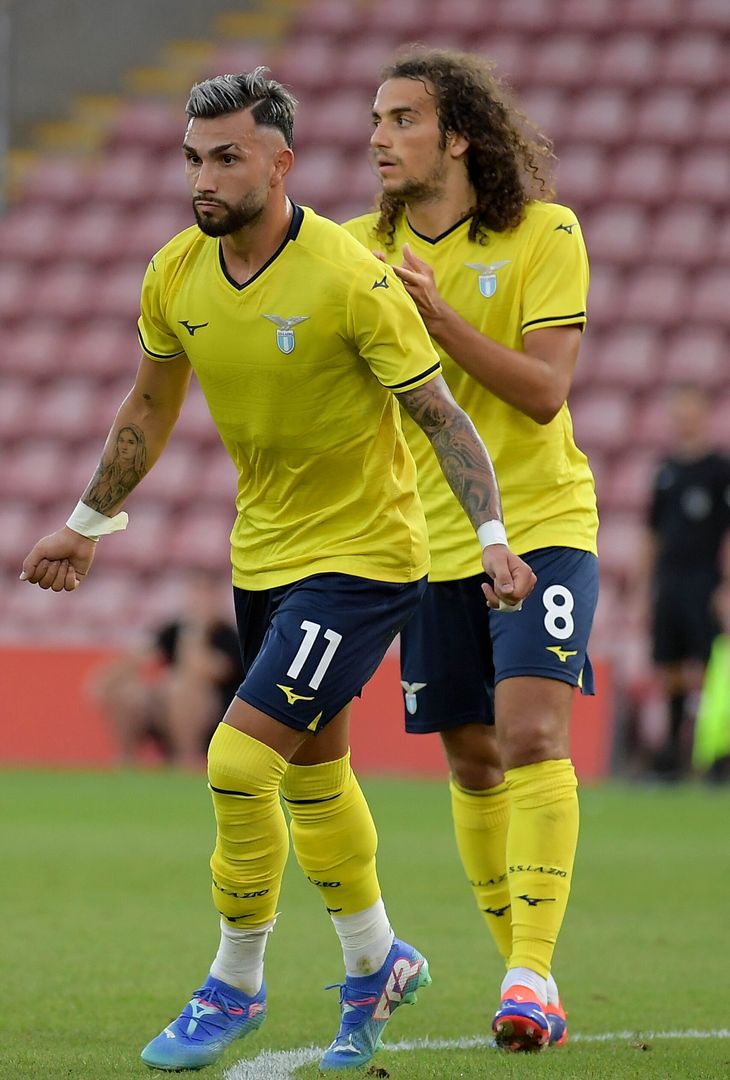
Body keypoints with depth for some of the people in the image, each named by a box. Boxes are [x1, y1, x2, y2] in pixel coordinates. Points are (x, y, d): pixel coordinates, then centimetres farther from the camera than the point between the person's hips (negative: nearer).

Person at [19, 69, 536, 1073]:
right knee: (313, 769, 18)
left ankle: (235, 987, 4)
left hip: (363, 556, -7)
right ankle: (378, 964, 38)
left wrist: (493, 537, -23)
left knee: (240, 761, -14)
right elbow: (152, 402, 14)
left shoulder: (350, 279, -22)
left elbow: (440, 413, -15)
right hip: (264, 551, 7)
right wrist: (89, 524, 20)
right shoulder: (176, 274, -4)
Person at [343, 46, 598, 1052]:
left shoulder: (545, 235, -7)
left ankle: (532, 973, -21)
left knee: (532, 733, -20)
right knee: (473, 764, 7)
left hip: (541, 526, -4)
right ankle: (526, 978, 18)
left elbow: (544, 391, -15)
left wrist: (436, 313, -24)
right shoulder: (362, 248, 4)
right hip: (433, 542, 4)